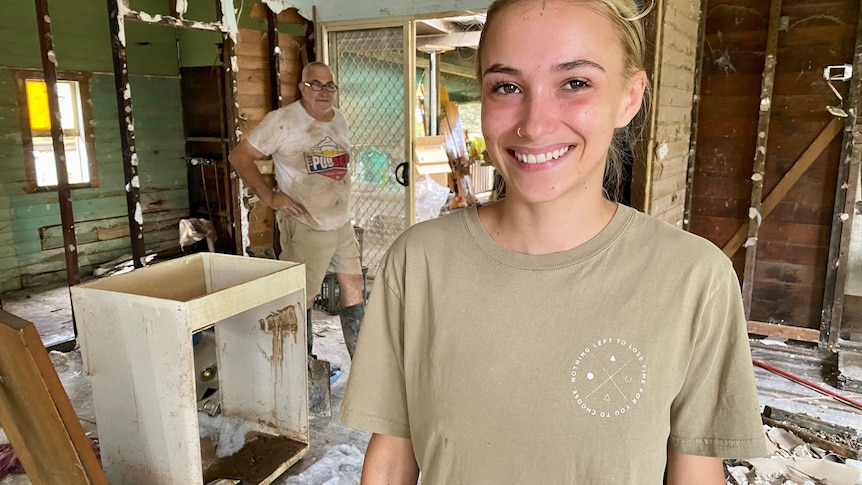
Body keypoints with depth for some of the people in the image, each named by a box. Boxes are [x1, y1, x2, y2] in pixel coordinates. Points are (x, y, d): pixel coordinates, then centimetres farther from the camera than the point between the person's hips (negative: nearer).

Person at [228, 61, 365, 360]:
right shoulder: (282, 120, -11)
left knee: (353, 285, 11)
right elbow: (239, 157, -10)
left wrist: (340, 197, 13)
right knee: (303, 297, 2)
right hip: (305, 226, -7)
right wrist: (269, 196, -13)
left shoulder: (339, 120, 10)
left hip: (342, 223, 7)